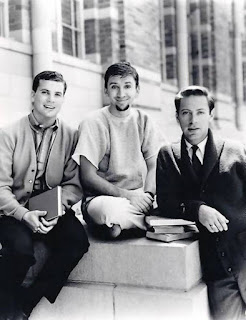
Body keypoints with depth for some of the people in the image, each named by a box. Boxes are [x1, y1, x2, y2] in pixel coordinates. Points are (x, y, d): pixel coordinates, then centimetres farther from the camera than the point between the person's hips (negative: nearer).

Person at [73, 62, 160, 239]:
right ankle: (155, 222, -11)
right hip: (102, 197, -4)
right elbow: (88, 178, -10)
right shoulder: (93, 123, -5)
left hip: (140, 199, 4)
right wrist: (126, 194, -20)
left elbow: (153, 166, 7)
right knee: (109, 209, -40)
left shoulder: (143, 121, 9)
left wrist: (148, 195, -14)